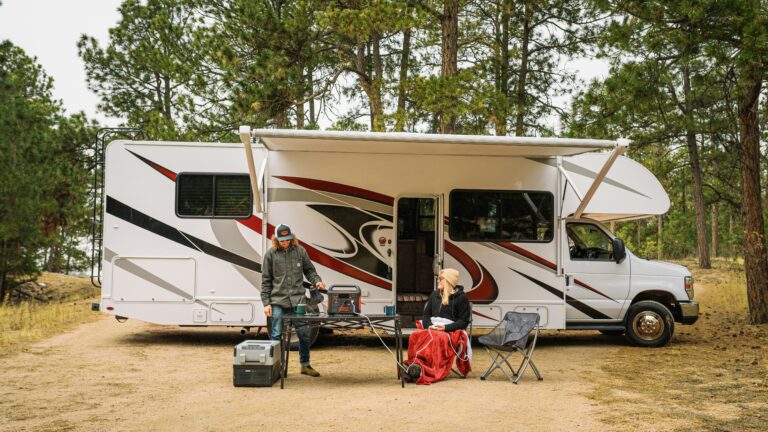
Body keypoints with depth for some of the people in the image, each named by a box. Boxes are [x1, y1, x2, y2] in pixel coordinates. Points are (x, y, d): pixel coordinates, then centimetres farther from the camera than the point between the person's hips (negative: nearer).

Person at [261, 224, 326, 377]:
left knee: (304, 333, 4)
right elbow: (266, 281, 4)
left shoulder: (300, 251, 7)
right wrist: (266, 303, -1)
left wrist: (317, 281, -6)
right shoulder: (270, 254, 3)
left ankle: (305, 365, 19)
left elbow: (309, 270, 15)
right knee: (276, 335, 2)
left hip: (298, 300, 2)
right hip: (278, 301, -2)